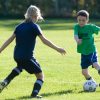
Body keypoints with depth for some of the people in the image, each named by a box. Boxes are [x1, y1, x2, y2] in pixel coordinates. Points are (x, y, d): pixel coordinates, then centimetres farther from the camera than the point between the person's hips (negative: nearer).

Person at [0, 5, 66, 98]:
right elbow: (44, 41, -12)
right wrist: (57, 49, -6)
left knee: (20, 66, 40)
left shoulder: (19, 26, 9)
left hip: (17, 56, 7)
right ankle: (35, 93, -15)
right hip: (27, 57, -7)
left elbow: (9, 40, 9)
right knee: (40, 75, 5)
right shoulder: (34, 26, -9)